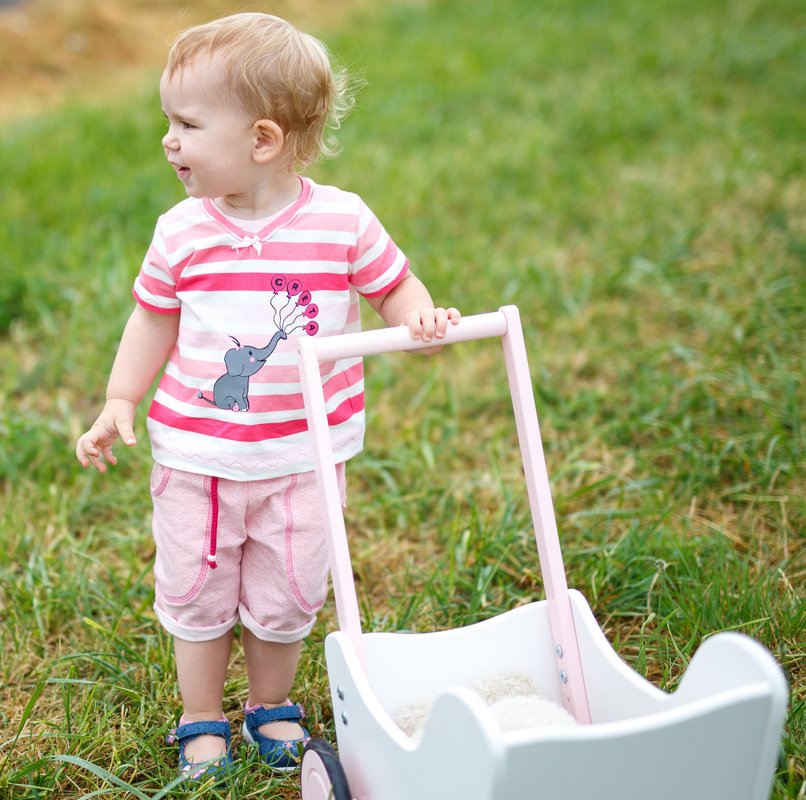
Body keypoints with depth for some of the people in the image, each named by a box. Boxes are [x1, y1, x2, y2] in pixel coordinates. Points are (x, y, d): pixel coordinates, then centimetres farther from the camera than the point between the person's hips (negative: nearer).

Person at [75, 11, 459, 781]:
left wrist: (422, 318, -23)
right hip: (196, 452, 1)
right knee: (195, 592, 12)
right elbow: (154, 319, 5)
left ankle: (271, 707, 38)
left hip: (301, 455, -1)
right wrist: (119, 403, 2)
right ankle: (202, 721, 34)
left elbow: (395, 286, -2)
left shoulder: (343, 220, -12)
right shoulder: (182, 232, -6)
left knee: (286, 596, 12)